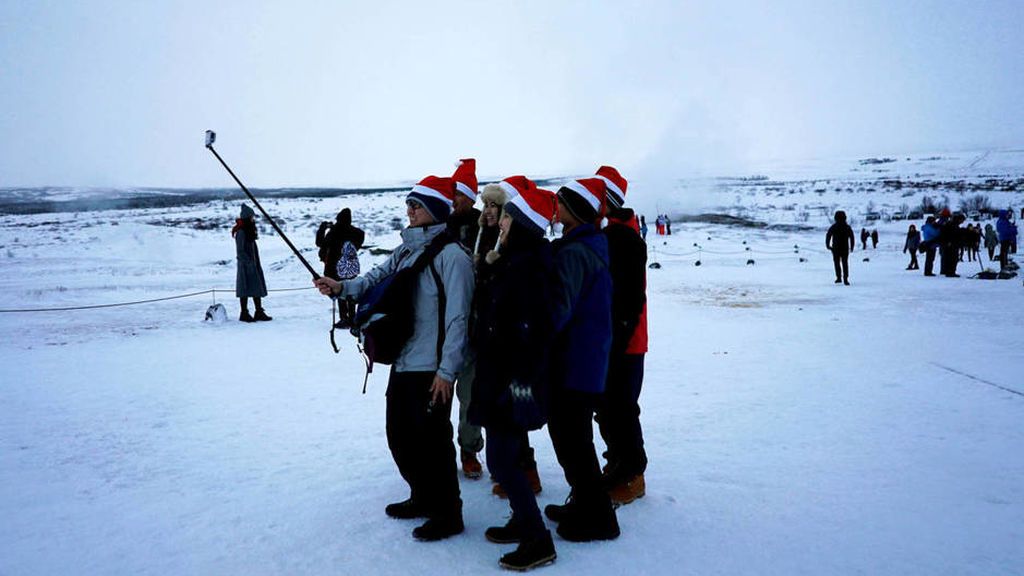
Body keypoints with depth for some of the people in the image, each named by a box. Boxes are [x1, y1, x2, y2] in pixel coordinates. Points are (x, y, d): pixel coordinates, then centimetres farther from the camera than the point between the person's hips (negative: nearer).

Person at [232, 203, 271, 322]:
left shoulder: (250, 231, 14)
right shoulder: (241, 232, -14)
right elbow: (240, 252, -17)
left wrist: (257, 264, 16)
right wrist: (249, 262, -19)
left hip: (253, 264, 9)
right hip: (246, 265, -9)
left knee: (258, 288, 9)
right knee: (246, 289, -3)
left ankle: (259, 312, 13)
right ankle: (244, 313, 4)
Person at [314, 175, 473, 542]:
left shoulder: (451, 254, -14)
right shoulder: (406, 250, 13)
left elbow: (457, 317, -17)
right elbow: (377, 278, 9)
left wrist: (447, 370, -18)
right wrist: (343, 287, -12)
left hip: (431, 370, -9)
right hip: (402, 363, 9)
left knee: (432, 441, 0)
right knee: (399, 436, 18)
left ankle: (448, 514, 17)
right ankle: (423, 497, 37)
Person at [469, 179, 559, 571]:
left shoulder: (528, 267, -21)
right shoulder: (512, 262, 11)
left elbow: (534, 331, -25)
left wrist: (522, 380, -24)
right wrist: (491, 268, 11)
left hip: (513, 380, -10)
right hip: (499, 374, 10)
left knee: (502, 461, -4)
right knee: (507, 455, 20)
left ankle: (538, 541, 8)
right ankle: (522, 522, 35)